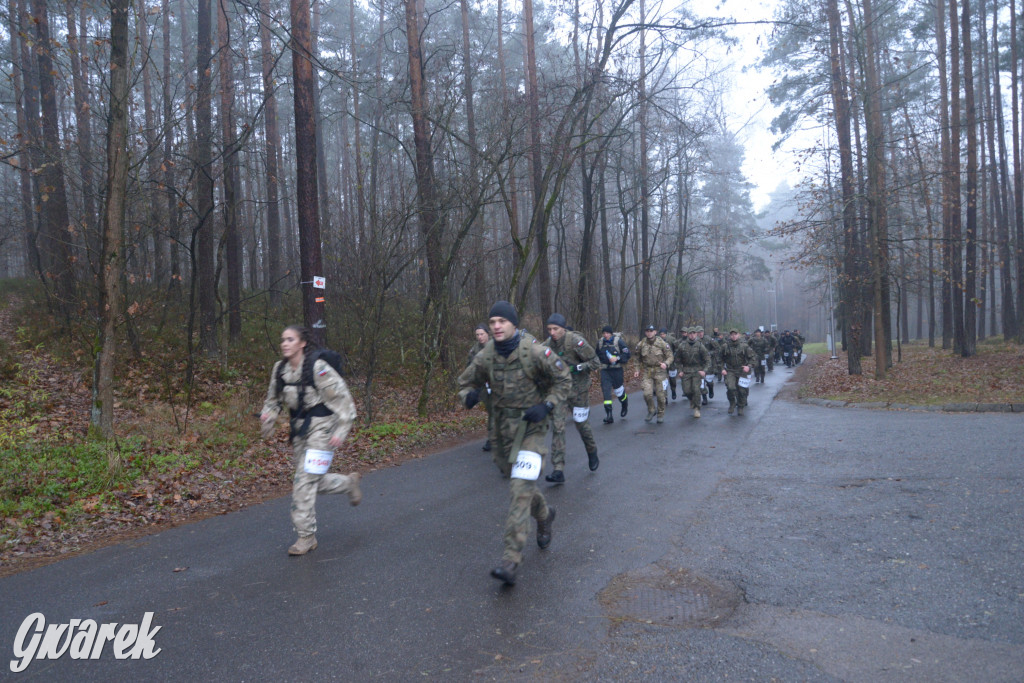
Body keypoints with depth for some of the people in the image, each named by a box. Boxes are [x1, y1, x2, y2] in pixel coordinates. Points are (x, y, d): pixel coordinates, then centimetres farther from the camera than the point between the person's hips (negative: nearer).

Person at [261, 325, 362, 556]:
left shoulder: (318, 368, -18)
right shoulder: (280, 368, 2)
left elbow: (342, 398, -14)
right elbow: (274, 398, 16)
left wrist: (341, 431, -17)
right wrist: (268, 416, -4)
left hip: (321, 425, -7)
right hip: (299, 428, 7)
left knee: (305, 480, -10)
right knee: (312, 480, 14)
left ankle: (306, 536, 1)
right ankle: (349, 482, 41)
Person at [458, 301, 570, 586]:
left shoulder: (535, 352, -16)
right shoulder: (485, 357, -5)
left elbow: (563, 380, -4)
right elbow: (466, 382, 9)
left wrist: (546, 406, -18)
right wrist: (469, 395, -15)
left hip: (531, 427, -5)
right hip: (502, 428, 5)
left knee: (520, 489, -16)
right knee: (518, 484, 19)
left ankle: (511, 560, -18)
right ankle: (544, 515, 51)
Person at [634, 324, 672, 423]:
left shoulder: (661, 343, -7)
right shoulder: (641, 344, 1)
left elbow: (670, 356, -2)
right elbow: (638, 359, 15)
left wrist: (665, 364, -21)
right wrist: (637, 370, 7)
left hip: (660, 371, -1)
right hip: (647, 372, 2)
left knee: (660, 394, 2)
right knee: (647, 394, -12)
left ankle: (661, 414, 22)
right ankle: (651, 411, 14)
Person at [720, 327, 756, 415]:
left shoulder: (744, 346, -1)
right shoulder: (725, 347, 1)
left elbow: (751, 357, 4)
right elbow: (721, 359, 10)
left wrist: (749, 366, -12)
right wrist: (722, 369, -1)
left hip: (742, 371, 1)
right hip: (730, 371, 0)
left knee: (742, 390, 1)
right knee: (730, 388, -19)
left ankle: (740, 407, 21)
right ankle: (732, 403, 7)